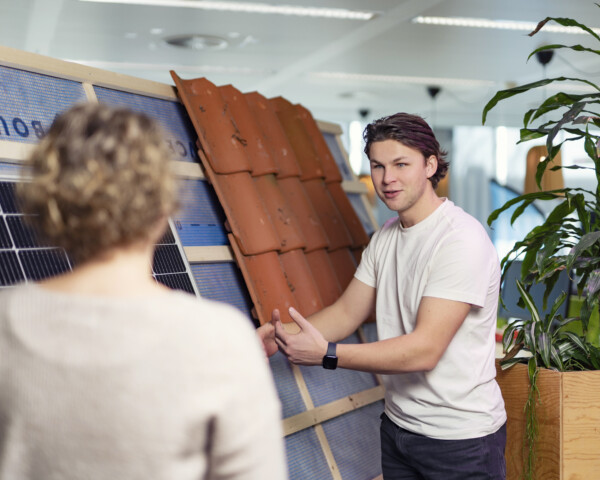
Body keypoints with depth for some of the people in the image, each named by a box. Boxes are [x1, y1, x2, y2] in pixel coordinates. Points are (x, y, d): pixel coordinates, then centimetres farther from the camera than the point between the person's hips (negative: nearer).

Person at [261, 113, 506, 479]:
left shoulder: (462, 241, -21)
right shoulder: (385, 237, 6)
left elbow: (424, 349, -27)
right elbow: (347, 313, 7)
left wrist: (327, 353, -31)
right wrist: (278, 336, -10)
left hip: (461, 439, -7)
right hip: (399, 426, 7)